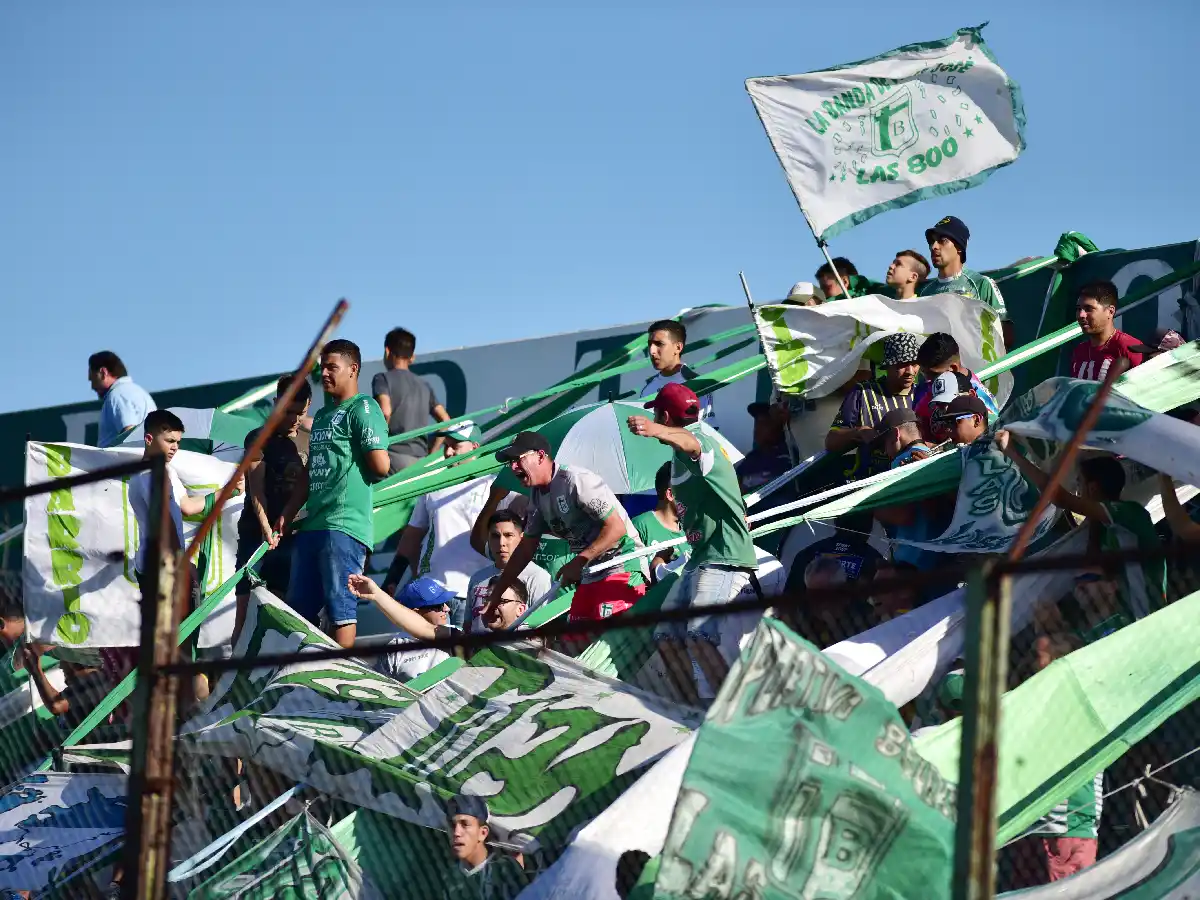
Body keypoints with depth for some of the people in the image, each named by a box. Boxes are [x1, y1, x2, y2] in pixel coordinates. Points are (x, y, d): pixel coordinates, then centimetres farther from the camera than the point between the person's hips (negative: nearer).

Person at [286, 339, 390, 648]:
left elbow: (381, 466, -15)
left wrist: (352, 473, 4)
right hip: (312, 525, 10)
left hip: (344, 525, -10)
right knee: (299, 609, 10)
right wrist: (286, 517, 16)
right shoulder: (322, 415, 23)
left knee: (340, 606, -8)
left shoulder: (363, 409, -5)